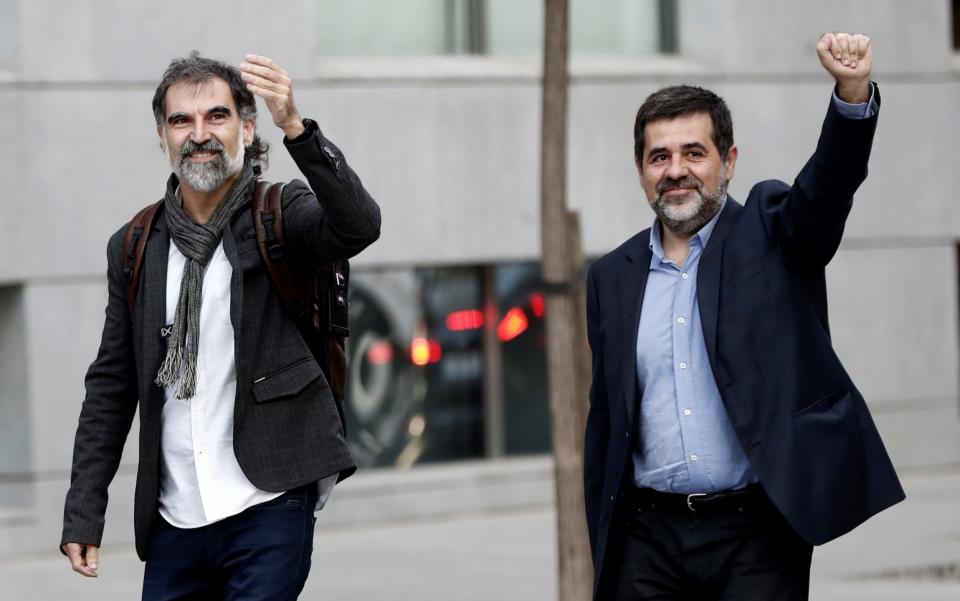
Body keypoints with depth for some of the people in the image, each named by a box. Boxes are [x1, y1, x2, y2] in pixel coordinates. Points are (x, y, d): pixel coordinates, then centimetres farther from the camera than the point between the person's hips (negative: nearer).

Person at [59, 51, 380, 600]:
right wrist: (84, 513, 7)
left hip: (269, 509, -4)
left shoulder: (281, 217, -1)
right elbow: (111, 386, 12)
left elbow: (359, 226, -23)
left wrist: (295, 127, -36)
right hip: (175, 523, 4)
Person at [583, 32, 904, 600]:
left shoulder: (769, 230, 4)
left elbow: (831, 179, -17)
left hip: (757, 537, -3)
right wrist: (604, 555, 12)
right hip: (649, 538, 3)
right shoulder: (613, 278, 12)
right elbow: (604, 424, 15)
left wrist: (853, 91, -36)